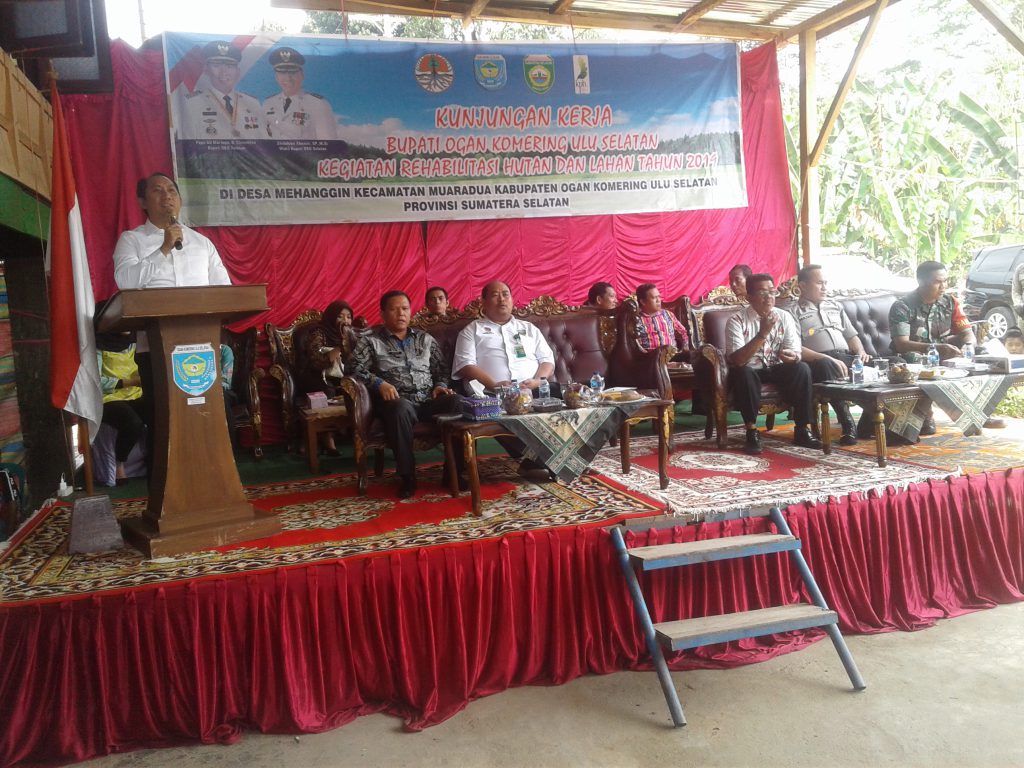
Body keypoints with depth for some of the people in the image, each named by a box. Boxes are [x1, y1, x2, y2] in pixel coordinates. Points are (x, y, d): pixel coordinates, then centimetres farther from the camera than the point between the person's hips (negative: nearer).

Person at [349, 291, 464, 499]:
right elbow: (356, 369, -2)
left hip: (429, 400, 3)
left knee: (457, 402, -30)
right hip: (398, 401, -3)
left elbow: (441, 369, 22)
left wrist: (440, 386, 0)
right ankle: (407, 477, -26)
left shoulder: (425, 339, 23)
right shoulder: (371, 341, 12)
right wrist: (380, 383, -17)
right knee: (401, 408, -41)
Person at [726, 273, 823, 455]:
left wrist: (792, 356, -31)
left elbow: (796, 353, -5)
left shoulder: (784, 317, -1)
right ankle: (752, 432, -22)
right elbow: (737, 360, -24)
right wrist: (762, 334, -32)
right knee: (743, 373, -36)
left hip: (777, 371, 3)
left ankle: (801, 430, -14)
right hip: (750, 372, -3)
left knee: (802, 368, -24)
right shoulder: (737, 320, -13)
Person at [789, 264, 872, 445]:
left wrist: (861, 353, 5)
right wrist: (827, 358, -20)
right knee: (827, 367, -40)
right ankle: (848, 426, -39)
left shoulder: (835, 306, 27)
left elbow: (851, 335, 27)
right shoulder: (794, 312, 6)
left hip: (846, 357, 6)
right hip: (819, 362, -5)